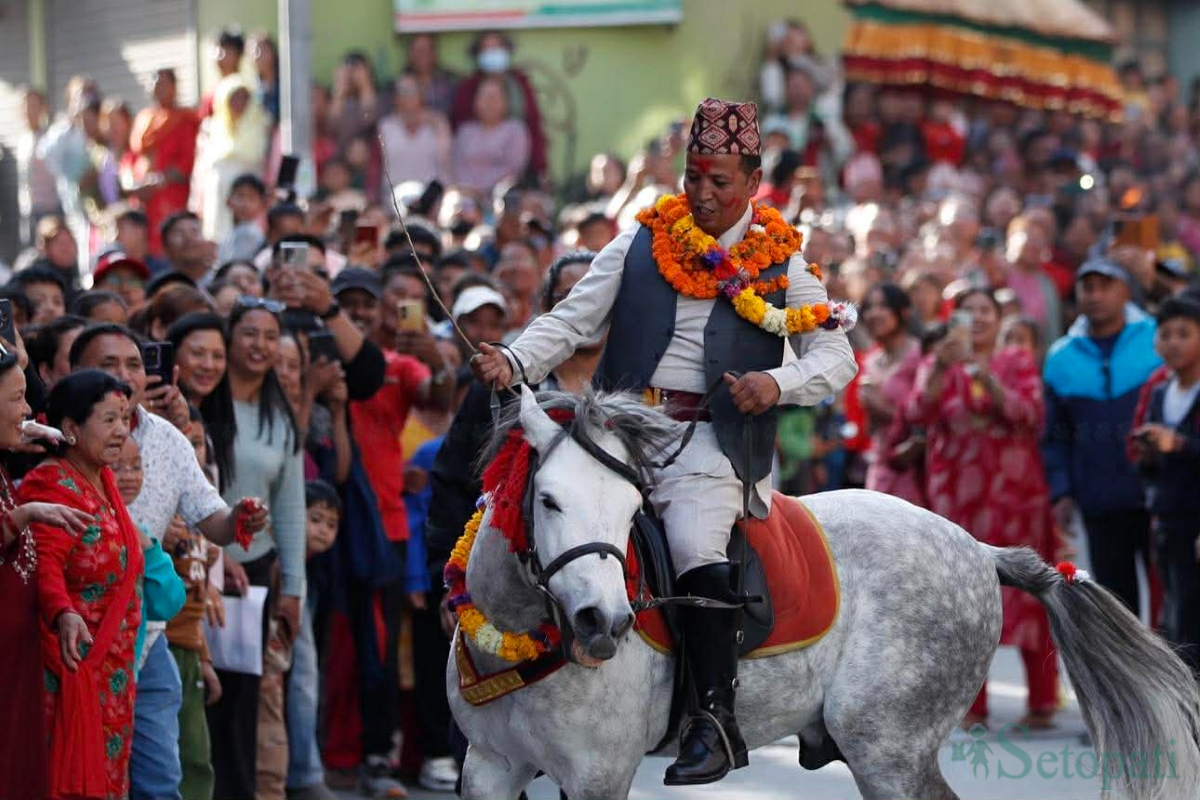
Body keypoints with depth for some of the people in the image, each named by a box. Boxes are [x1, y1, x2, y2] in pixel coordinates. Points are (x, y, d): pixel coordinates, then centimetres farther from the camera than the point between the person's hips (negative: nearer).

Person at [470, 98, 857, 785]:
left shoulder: (781, 265, 11)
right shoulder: (640, 246, 15)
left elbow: (838, 356, 9)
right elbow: (573, 321, 11)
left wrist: (779, 383, -11)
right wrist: (513, 361, -8)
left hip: (710, 439, -4)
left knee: (699, 548, -29)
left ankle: (716, 717, -24)